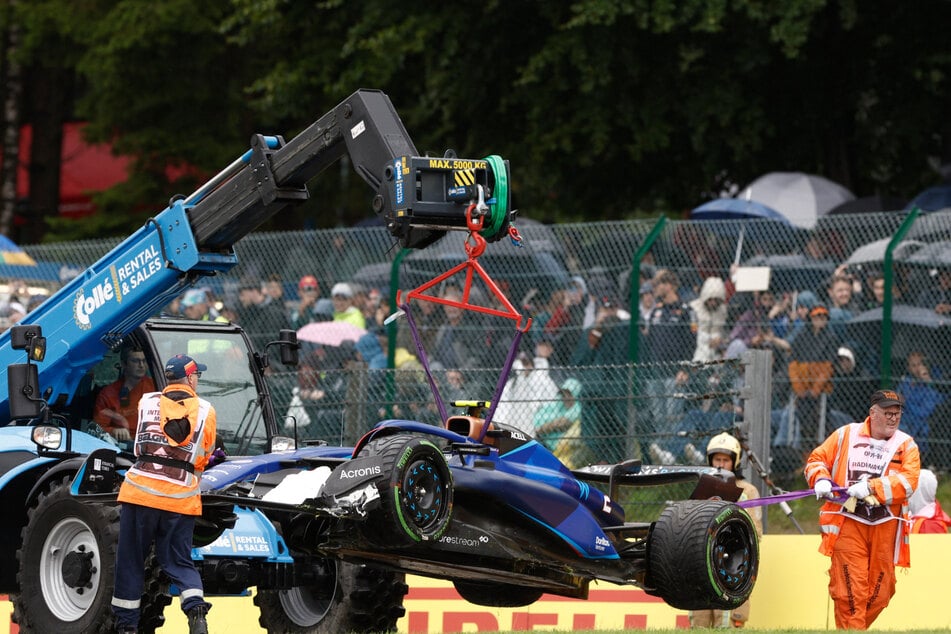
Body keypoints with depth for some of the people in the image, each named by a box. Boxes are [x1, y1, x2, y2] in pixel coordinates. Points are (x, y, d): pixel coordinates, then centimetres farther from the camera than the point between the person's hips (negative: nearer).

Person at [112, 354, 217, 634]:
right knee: (179, 561, 9)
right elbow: (204, 457, 13)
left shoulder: (146, 403, 7)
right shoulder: (205, 411, 4)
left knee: (131, 560, 10)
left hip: (140, 492, 0)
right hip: (181, 498, 0)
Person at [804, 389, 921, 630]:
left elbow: (908, 482, -8)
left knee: (880, 591, 5)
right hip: (848, 522, -2)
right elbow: (816, 459, 14)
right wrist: (820, 480, -8)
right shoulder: (846, 435, 8)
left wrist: (871, 487, -19)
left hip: (885, 526, 2)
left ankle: (854, 629, 22)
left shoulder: (906, 445, 7)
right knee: (850, 590, -11)